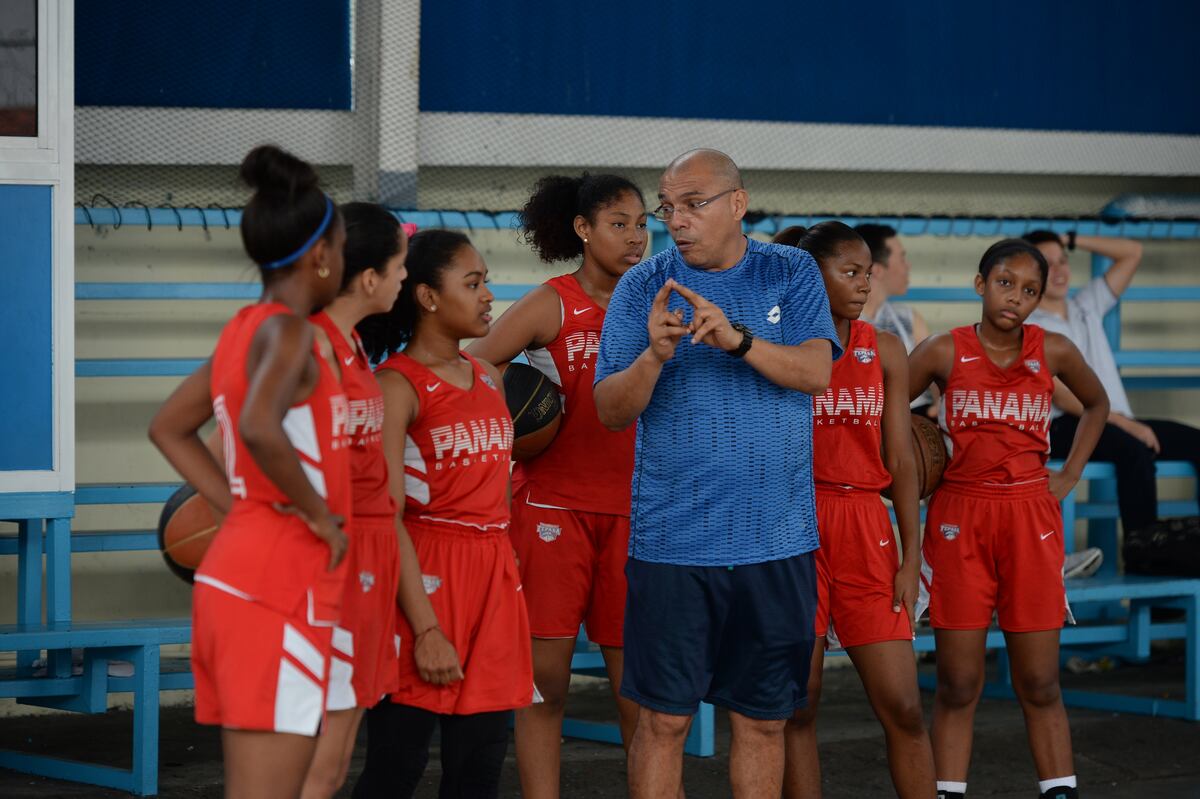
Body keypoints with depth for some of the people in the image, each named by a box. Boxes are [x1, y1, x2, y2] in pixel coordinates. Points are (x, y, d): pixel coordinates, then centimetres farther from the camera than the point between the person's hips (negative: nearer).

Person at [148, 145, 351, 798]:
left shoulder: (242, 330, 13)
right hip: (279, 584, -10)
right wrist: (321, 516, -17)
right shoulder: (288, 330, -12)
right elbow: (259, 428, -30)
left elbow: (168, 428, 23)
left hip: (232, 570, 10)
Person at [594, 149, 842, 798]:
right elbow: (611, 411, -2)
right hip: (671, 542, -1)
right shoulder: (643, 287, 3)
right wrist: (655, 355, -21)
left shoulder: (792, 275, 5)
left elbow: (816, 372, -10)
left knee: (764, 719, 8)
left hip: (777, 542, 1)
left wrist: (737, 338, -26)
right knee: (664, 719, -1)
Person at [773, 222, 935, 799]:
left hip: (866, 533, 2)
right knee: (797, 708, 0)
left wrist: (911, 557, 1)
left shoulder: (884, 352, 8)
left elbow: (901, 460, 7)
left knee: (902, 707, -1)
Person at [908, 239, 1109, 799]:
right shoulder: (943, 353, -2)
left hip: (1031, 519, 1)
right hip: (959, 518, -1)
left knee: (1040, 684, 2)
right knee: (958, 684, 0)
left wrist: (1070, 475, 13)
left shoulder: (1053, 352, 3)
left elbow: (1096, 402, 22)